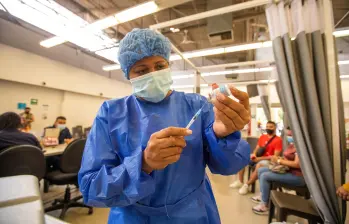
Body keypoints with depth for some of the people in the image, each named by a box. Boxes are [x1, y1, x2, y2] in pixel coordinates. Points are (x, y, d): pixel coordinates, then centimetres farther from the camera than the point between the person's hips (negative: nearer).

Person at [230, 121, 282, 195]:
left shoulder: (278, 140, -7)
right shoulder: (262, 137, 12)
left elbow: (276, 156, -14)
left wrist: (260, 158, -20)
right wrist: (254, 154, -9)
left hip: (269, 160, -7)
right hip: (258, 157, 7)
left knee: (259, 165, -39)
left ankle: (246, 185, -24)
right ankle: (240, 182, -7)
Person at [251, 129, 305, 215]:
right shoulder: (292, 144, 9)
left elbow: (297, 164, -28)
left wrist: (279, 161, -20)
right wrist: (277, 159, -4)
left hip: (297, 176, -10)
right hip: (288, 170, 10)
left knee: (265, 176, -21)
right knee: (261, 170, 7)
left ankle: (264, 206, -8)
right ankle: (263, 195, 18)